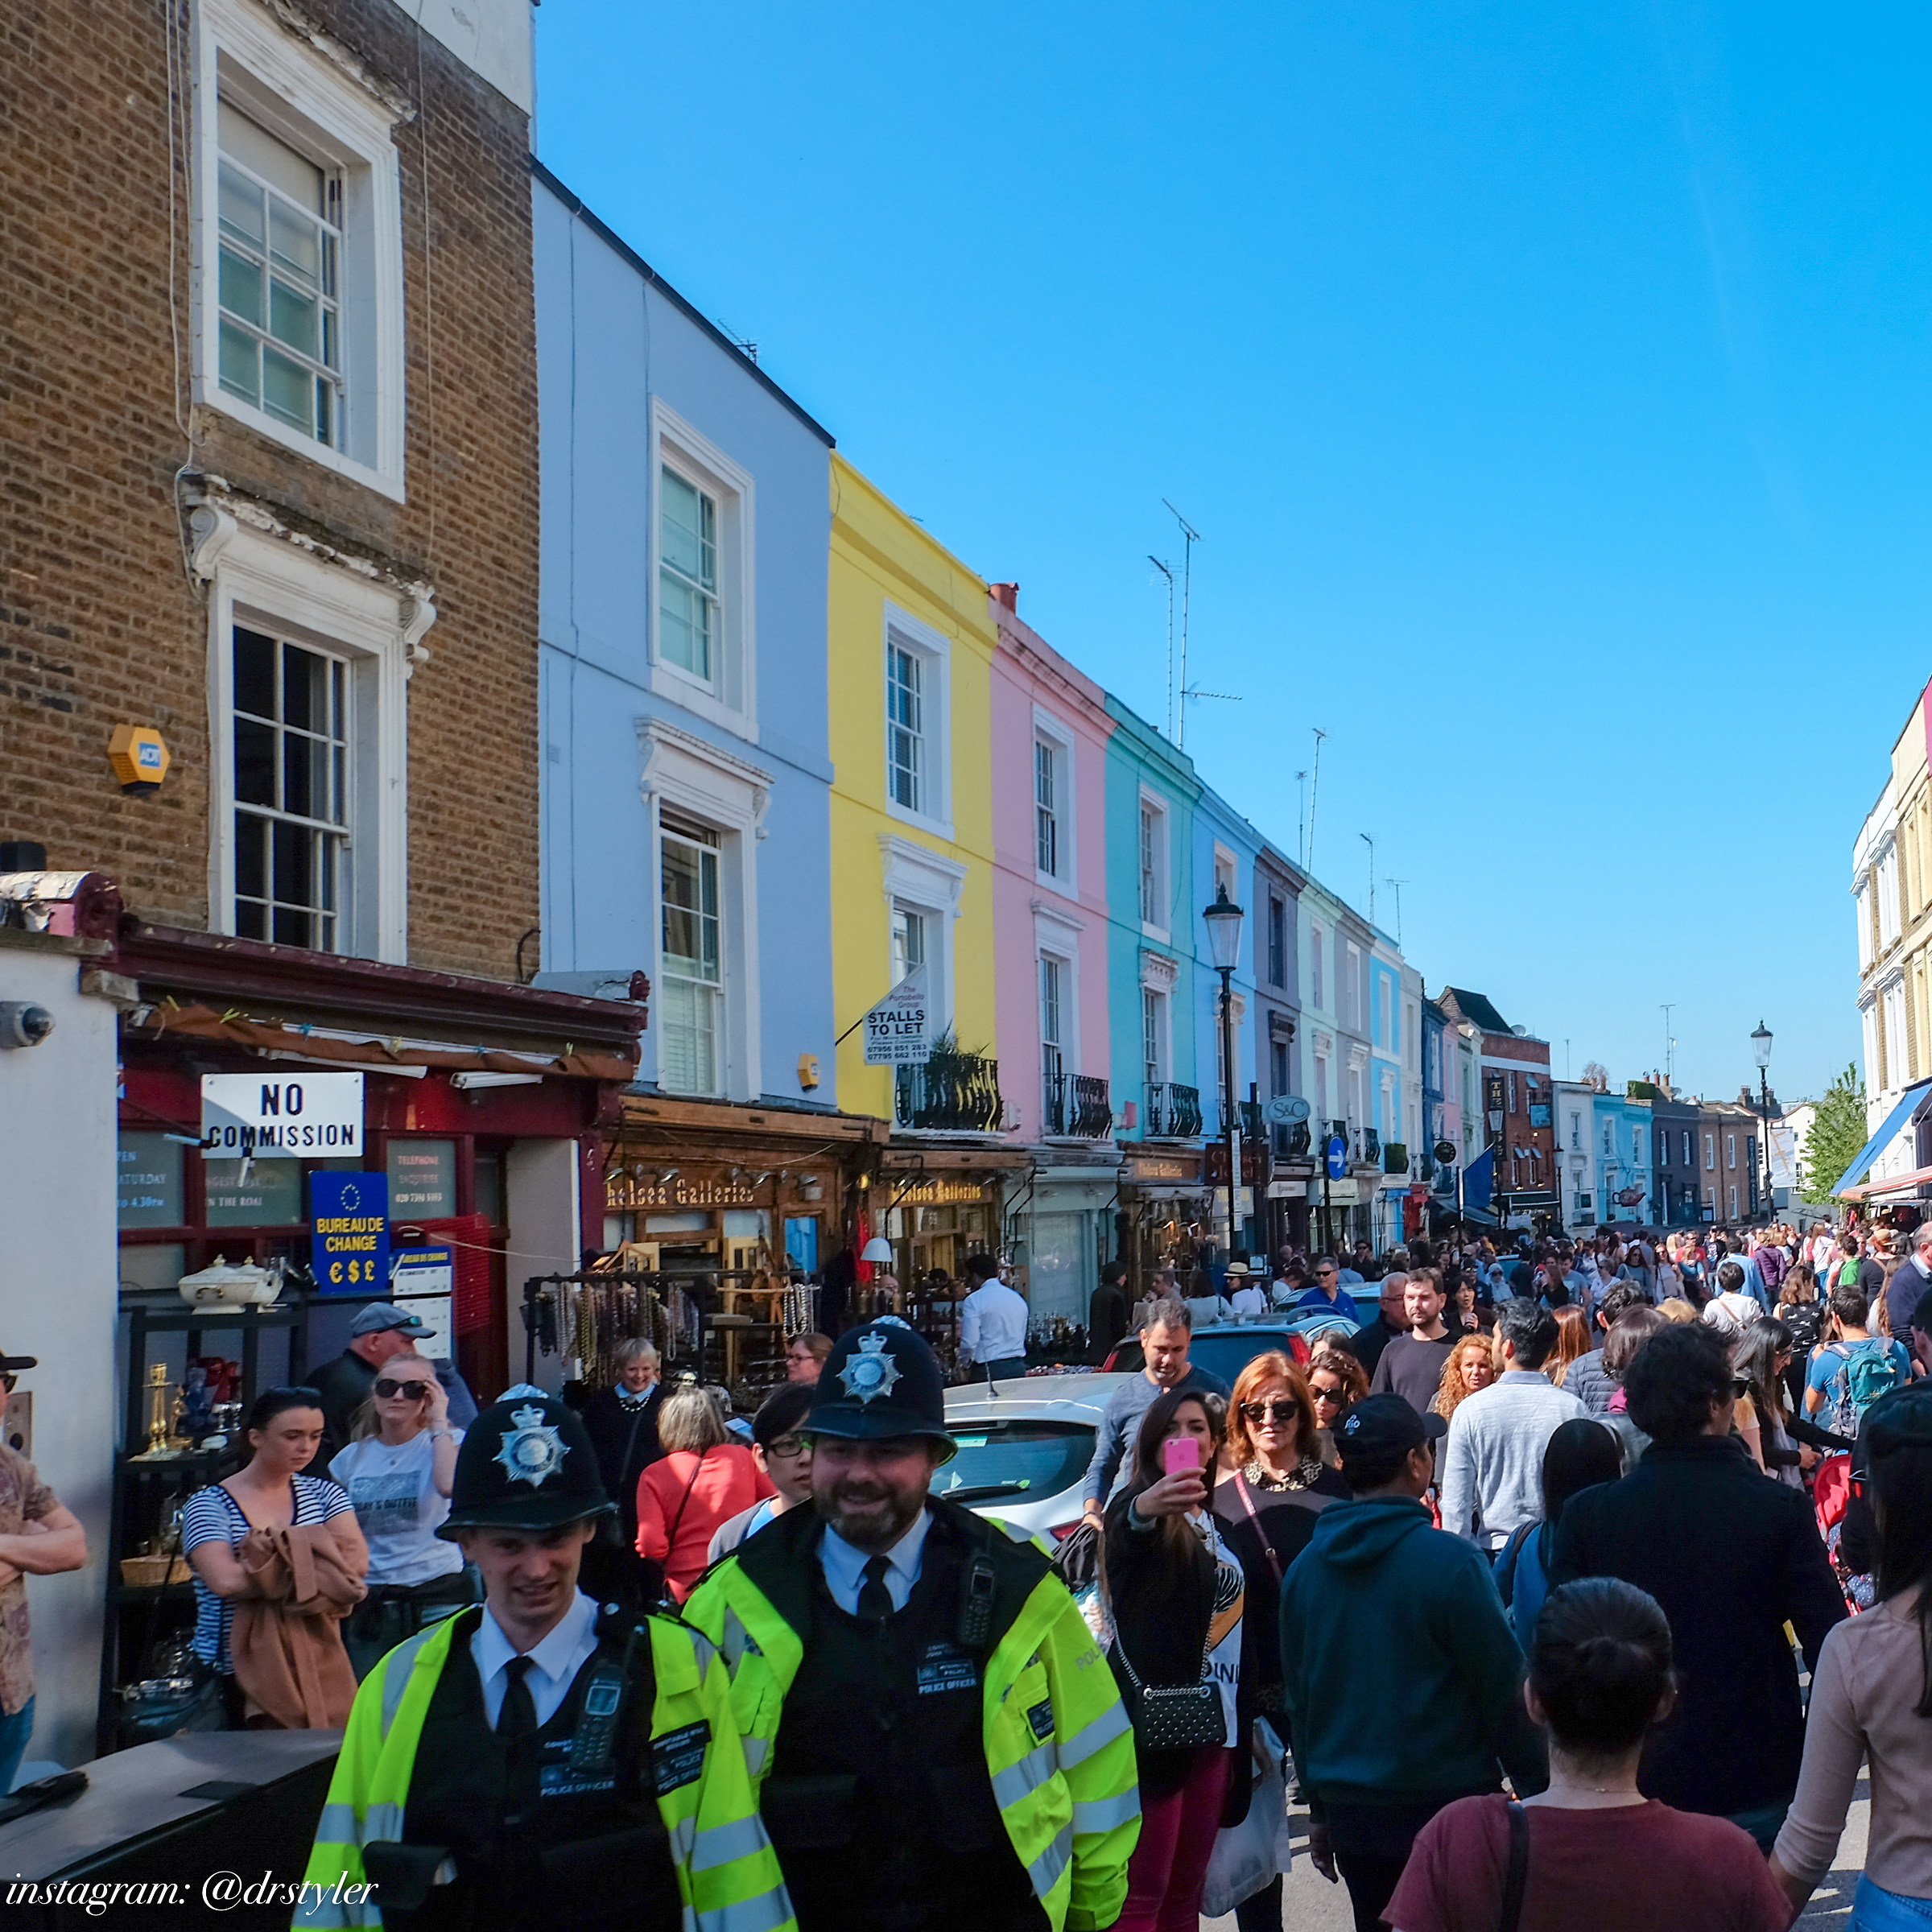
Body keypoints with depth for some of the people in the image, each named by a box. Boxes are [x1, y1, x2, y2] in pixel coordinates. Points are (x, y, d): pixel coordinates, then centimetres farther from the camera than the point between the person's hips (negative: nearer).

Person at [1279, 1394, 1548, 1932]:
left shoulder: (1306, 1566, 1)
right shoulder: (1450, 1560, -16)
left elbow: (1298, 1696, 9)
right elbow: (1506, 1689, -12)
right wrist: (1538, 1788, 0)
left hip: (1350, 1810, 5)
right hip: (1445, 1800, -5)